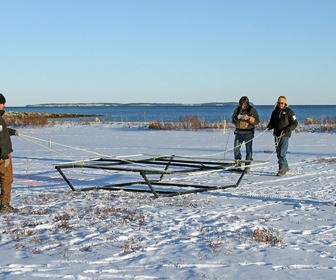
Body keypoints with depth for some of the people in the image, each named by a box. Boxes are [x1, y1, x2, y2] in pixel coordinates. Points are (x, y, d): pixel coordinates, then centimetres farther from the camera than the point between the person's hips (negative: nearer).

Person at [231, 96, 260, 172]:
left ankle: (247, 166, 2)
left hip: (248, 132, -4)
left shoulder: (252, 110, -2)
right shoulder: (237, 109, 9)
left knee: (248, 150, -3)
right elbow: (233, 120, 11)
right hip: (239, 132, 4)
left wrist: (249, 118, -21)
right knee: (236, 148, 2)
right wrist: (237, 118, -11)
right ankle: (238, 164, 16)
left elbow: (257, 121, -7)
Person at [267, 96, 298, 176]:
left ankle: (282, 169, -9)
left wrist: (289, 129, -21)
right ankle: (285, 167, 26)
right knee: (278, 153, 11)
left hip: (285, 135, -6)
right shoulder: (275, 112, 13)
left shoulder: (289, 112, -3)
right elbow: (272, 122, 22)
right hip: (277, 135, 6)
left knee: (282, 153, -13)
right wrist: (270, 126, -1)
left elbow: (295, 123, -4)